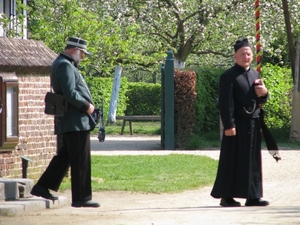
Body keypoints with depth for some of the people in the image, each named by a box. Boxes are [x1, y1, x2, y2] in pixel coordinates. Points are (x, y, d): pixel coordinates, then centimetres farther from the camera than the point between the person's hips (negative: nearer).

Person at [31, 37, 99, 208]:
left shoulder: (63, 64, 18)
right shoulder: (65, 65, -15)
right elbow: (70, 94, -24)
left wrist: (86, 105, 12)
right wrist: (86, 106, -12)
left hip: (67, 122, 11)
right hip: (76, 121, -11)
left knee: (64, 156, 16)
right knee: (81, 160, -5)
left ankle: (42, 187, 18)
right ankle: (81, 198, -1)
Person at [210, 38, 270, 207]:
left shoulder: (255, 75, 16)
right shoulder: (229, 77, -7)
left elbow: (261, 100, 21)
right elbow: (226, 103, -12)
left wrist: (264, 93, -2)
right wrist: (229, 125, -19)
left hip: (253, 124, 7)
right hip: (237, 125, -7)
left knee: (253, 161, 8)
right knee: (233, 161, -4)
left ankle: (252, 196, 13)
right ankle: (227, 196, 1)